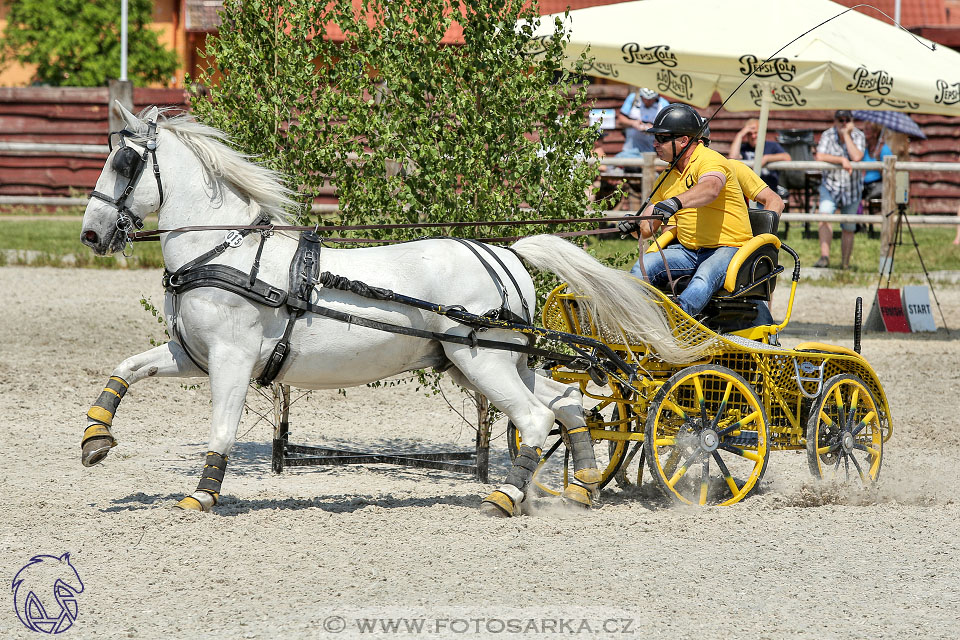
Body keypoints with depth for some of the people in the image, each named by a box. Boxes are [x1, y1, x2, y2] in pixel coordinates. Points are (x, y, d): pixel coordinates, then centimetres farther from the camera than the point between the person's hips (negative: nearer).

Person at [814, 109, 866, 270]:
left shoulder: (858, 136, -6)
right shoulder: (827, 135, -7)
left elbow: (856, 157, -23)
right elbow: (820, 157, -20)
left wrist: (847, 134, -21)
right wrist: (842, 160, -25)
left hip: (852, 188, 2)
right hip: (830, 186, -2)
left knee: (848, 228, 8)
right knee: (825, 217, -25)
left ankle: (845, 263, 21)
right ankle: (824, 257, -32)